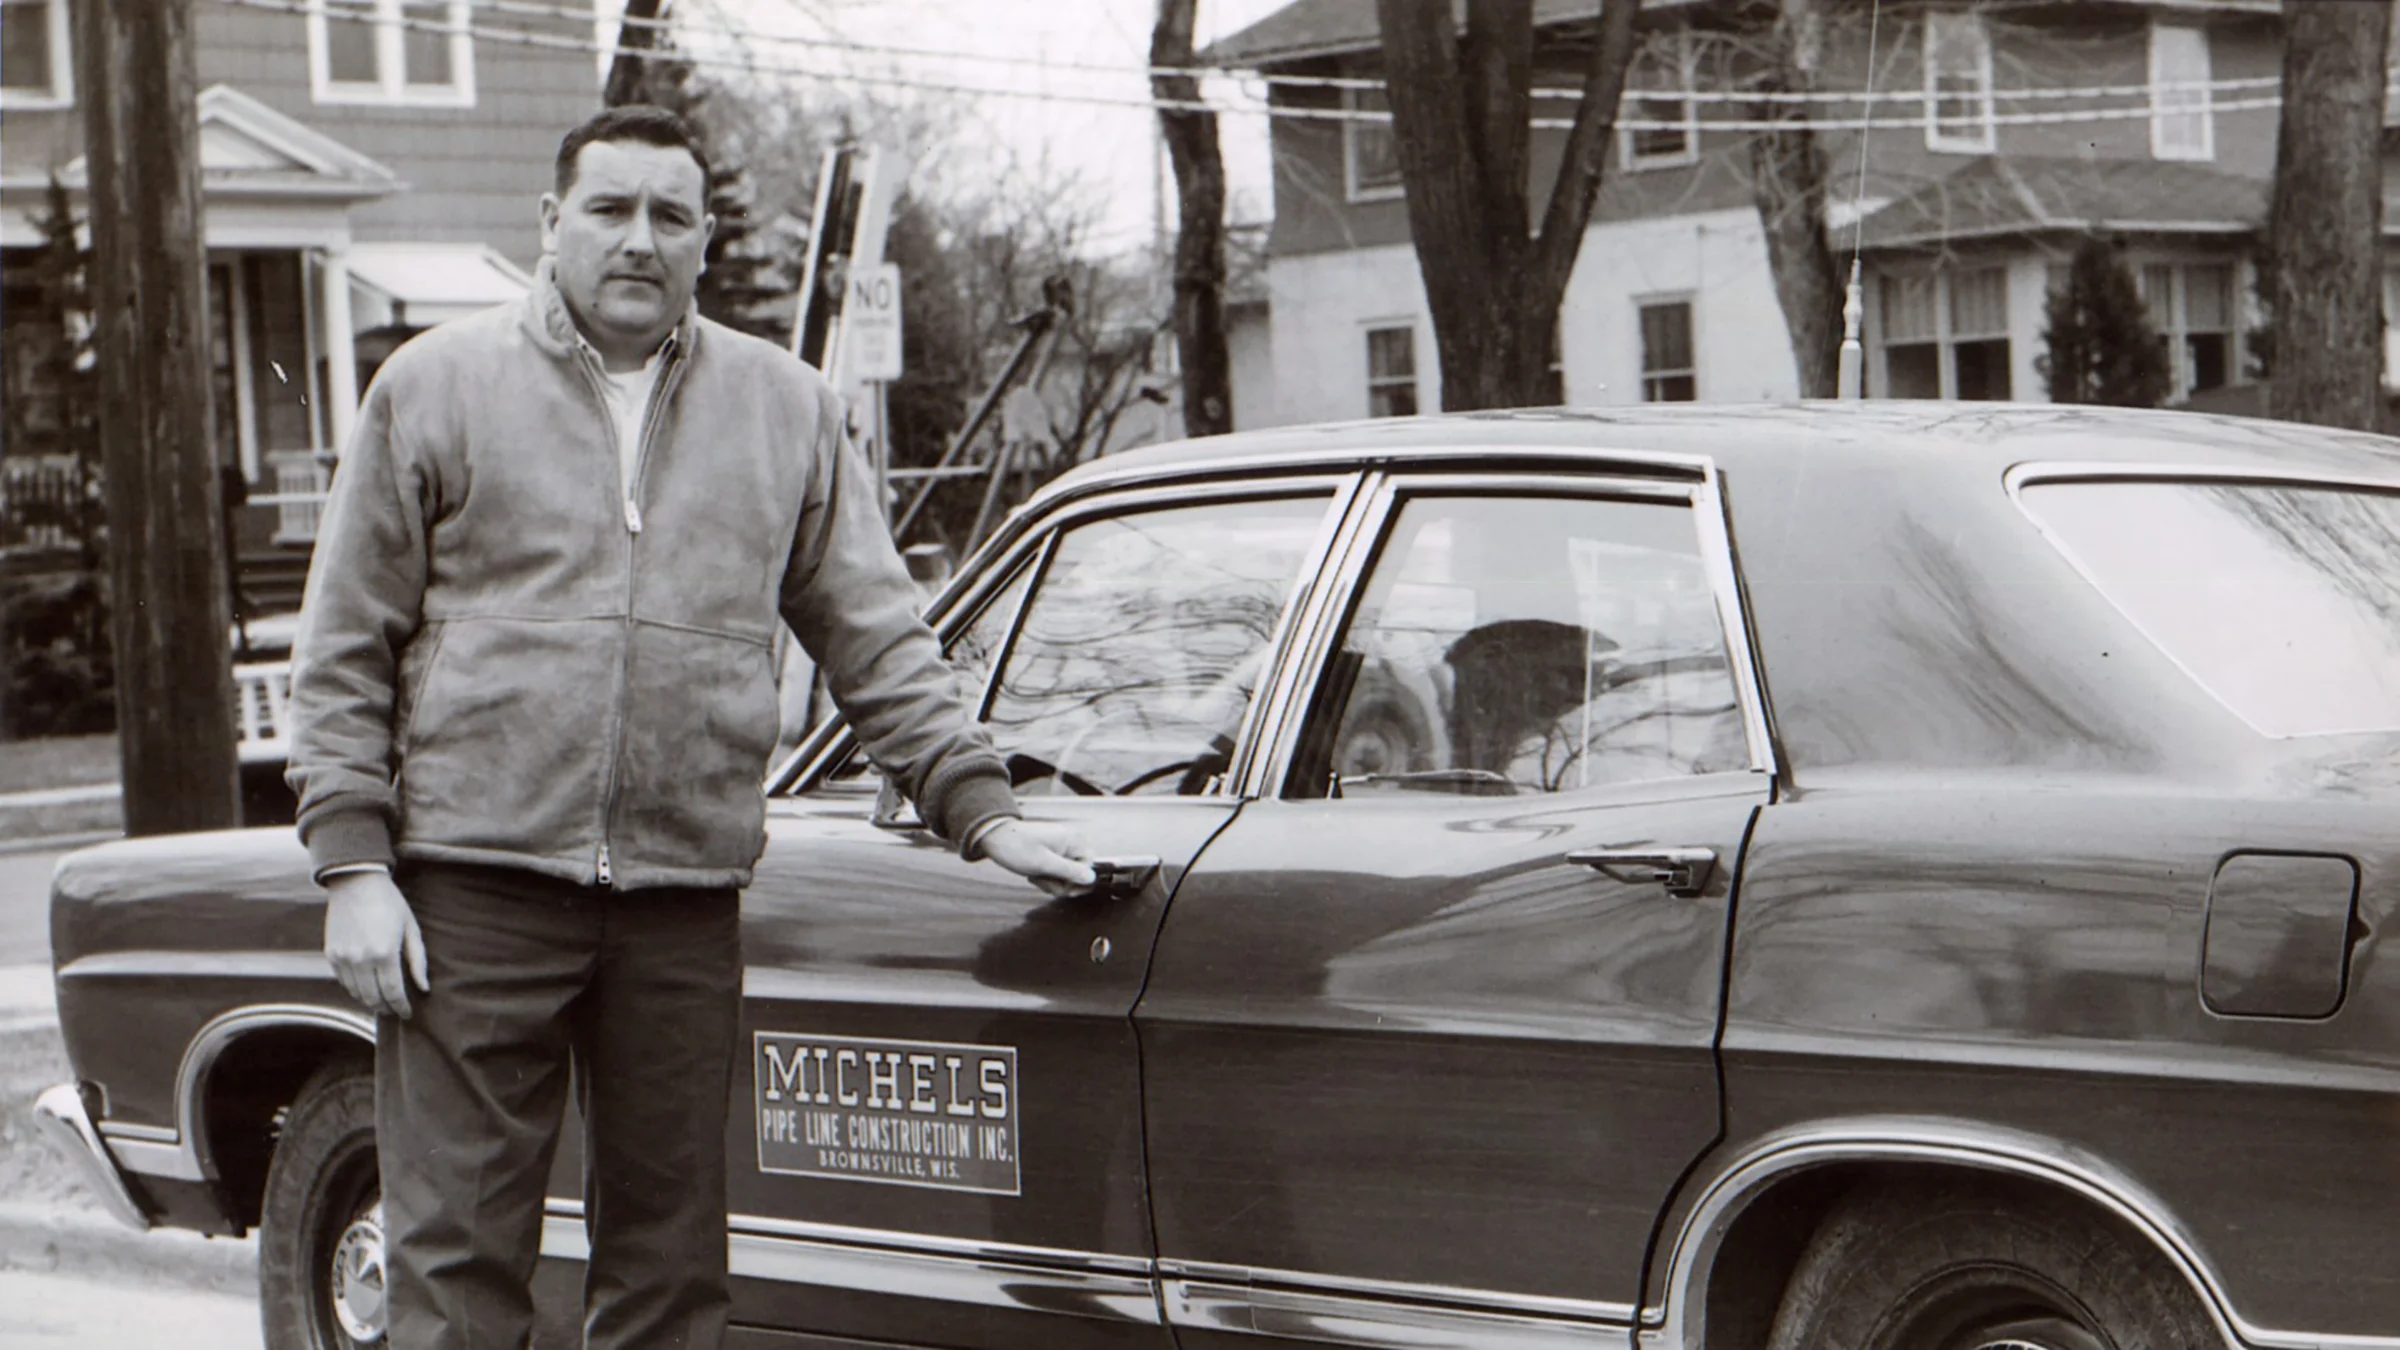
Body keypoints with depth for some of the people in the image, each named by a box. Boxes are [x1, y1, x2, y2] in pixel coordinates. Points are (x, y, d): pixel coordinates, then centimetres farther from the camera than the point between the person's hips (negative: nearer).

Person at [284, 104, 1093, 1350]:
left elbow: (879, 643, 15)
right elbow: (344, 652, 5)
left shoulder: (786, 409, 13)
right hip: (473, 886, -2)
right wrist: (352, 864, -4)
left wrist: (979, 811, 5)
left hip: (686, 906, 2)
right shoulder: (435, 386, 7)